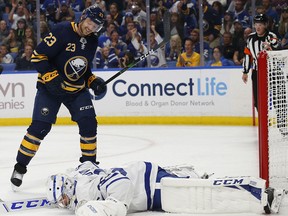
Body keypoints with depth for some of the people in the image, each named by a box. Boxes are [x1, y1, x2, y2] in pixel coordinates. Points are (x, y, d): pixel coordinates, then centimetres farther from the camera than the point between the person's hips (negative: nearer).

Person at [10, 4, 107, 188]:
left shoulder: (92, 41, 4)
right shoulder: (63, 31, -18)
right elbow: (38, 56, -19)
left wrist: (94, 81, 1)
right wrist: (52, 77, -25)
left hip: (78, 90, 6)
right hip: (50, 88, -6)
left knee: (89, 123, -7)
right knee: (40, 126, -13)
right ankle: (20, 166, 0)